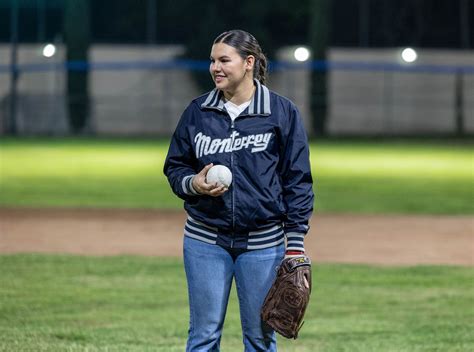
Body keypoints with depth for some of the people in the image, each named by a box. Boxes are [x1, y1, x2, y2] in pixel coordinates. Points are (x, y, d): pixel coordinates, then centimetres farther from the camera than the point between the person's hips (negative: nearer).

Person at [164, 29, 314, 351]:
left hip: (262, 243, -2)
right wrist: (193, 183, -10)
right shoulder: (198, 111, 6)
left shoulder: (282, 112, -2)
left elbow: (298, 181, 0)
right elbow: (174, 167, 14)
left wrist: (295, 246, -4)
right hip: (206, 240, 2)